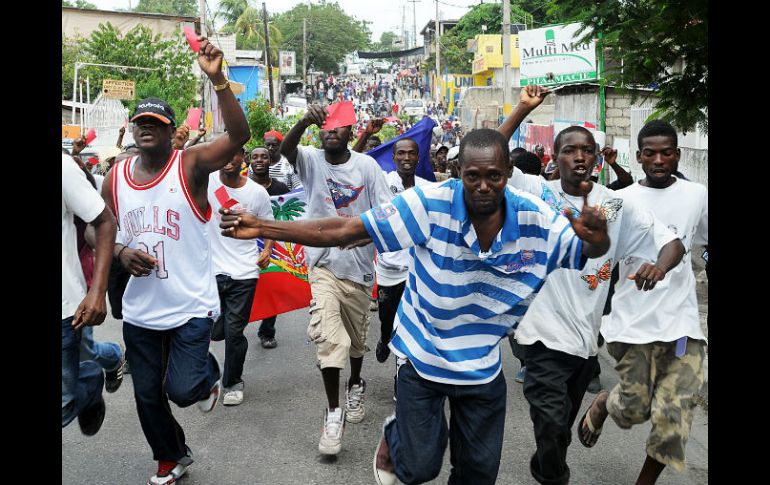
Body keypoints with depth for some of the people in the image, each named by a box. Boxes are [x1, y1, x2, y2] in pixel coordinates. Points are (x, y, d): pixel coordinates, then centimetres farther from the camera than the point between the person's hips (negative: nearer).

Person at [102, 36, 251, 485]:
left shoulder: (192, 164, -11)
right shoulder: (115, 177, 2)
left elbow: (239, 135, -28)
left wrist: (218, 79, -39)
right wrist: (121, 253, -10)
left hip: (191, 307, -5)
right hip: (139, 310, 5)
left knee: (182, 389, -8)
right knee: (148, 396, 15)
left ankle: (209, 373, 30)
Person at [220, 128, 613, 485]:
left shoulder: (537, 221, -16)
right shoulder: (430, 204, -24)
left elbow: (590, 250, -4)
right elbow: (344, 230, -22)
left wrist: (597, 237, -31)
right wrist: (261, 228, -26)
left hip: (484, 368, 3)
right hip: (421, 356, -2)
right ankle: (394, 435, 44)